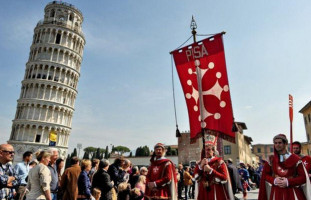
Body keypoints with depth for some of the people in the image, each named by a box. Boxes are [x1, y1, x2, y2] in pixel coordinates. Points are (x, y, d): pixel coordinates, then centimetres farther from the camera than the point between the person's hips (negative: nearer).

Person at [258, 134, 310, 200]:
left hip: (293, 193, -1)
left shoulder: (295, 159, -3)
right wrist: (274, 180, -12)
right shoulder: (271, 160, 2)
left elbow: (303, 177, -4)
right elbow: (265, 175, 7)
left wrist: (288, 182, -16)